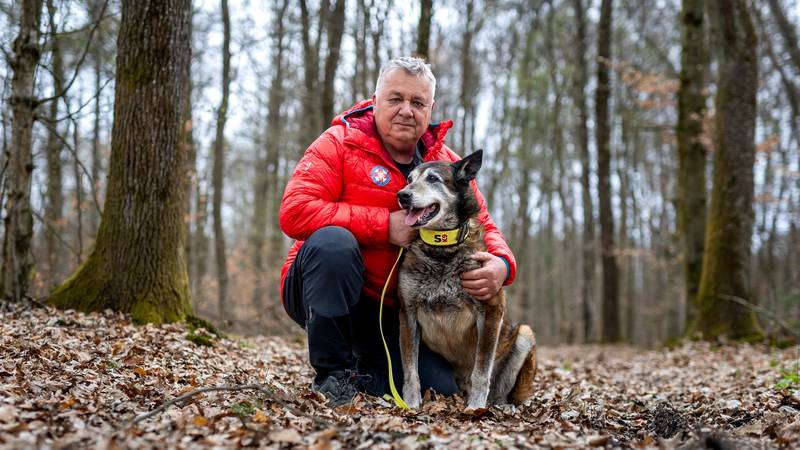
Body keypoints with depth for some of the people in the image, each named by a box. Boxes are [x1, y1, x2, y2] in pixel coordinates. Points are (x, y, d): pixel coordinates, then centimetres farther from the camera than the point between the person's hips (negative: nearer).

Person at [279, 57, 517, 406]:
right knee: (333, 241, -35)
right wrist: (385, 225, -25)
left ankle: (366, 371, 20)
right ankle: (331, 374, -18)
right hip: (325, 295, -3)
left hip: (393, 311, 4)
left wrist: (501, 264, -19)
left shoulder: (448, 164, 3)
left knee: (441, 390, -12)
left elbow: (483, 227, 7)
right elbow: (294, 212, -23)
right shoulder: (340, 143, -11)